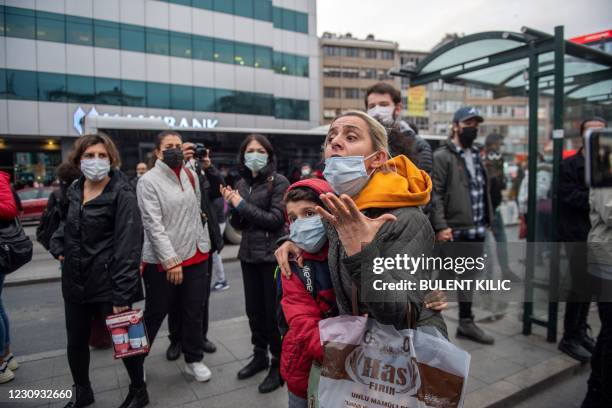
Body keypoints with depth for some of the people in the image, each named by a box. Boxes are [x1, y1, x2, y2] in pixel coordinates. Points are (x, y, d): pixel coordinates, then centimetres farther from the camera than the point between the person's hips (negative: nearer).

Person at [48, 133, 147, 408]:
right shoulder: (74, 190, 6)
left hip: (108, 282, -6)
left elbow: (127, 245, -20)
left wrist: (122, 292, -24)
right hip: (75, 281, 6)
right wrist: (58, 247, 5)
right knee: (76, 342, 18)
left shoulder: (122, 194, -14)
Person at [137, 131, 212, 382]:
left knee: (194, 312, 13)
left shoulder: (191, 175, 8)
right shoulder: (148, 181, -10)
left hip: (196, 256, 5)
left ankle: (193, 360, 31)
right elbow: (153, 225, -16)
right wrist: (171, 261, -20)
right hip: (162, 262, -5)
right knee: (155, 313, 10)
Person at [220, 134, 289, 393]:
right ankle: (260, 355, 34)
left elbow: (276, 220, -16)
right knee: (253, 308, 14)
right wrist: (231, 206, -7)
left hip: (272, 255, -5)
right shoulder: (241, 183, 9)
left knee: (274, 311, 3)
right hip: (249, 255, 6)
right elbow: (239, 225, 12)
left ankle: (278, 364, 21)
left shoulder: (278, 182, -8)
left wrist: (242, 205, -15)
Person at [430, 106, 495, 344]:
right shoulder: (442, 156, -8)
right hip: (453, 230, -8)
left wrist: (486, 220, 15)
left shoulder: (476, 155, 17)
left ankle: (466, 322, 29)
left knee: (468, 276, 16)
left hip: (475, 230, 8)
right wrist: (440, 225, -22)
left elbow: (483, 190, 20)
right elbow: (434, 194, -16)